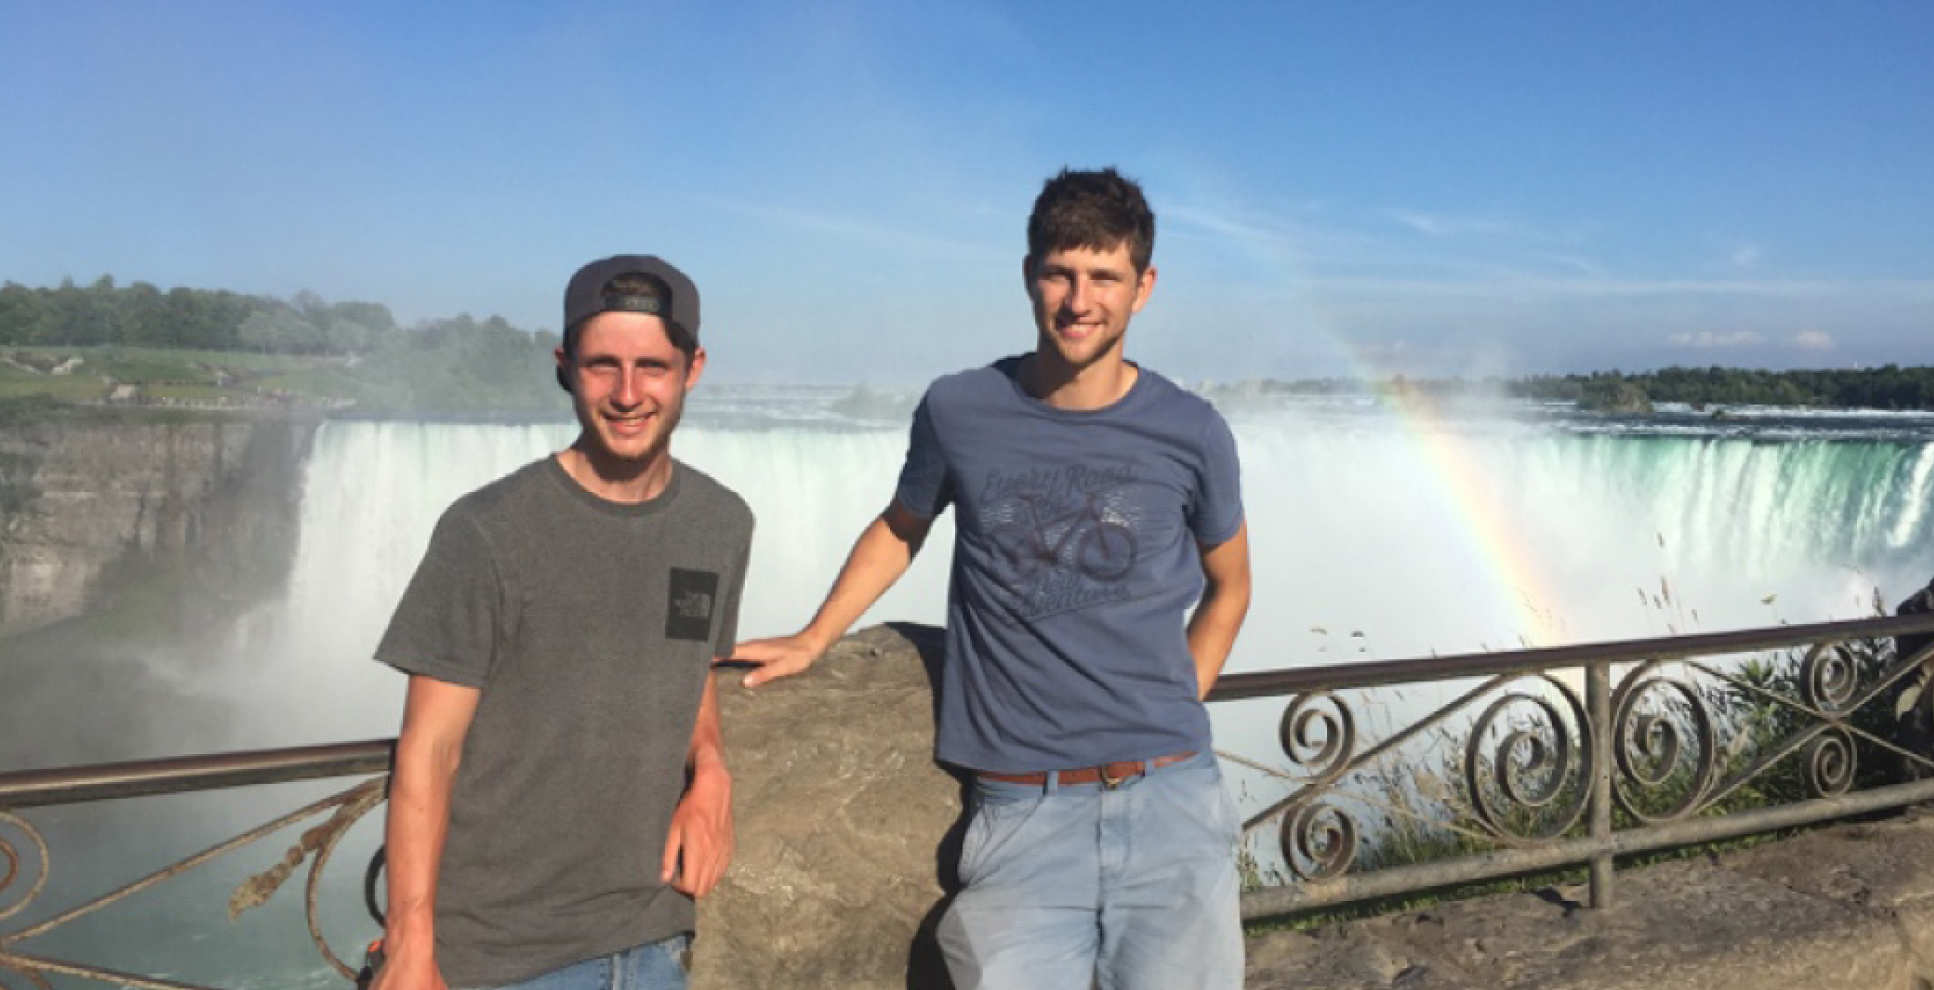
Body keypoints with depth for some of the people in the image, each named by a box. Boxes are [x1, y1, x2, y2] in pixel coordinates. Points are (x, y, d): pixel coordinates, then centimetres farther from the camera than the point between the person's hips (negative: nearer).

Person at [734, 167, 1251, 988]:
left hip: (1170, 804, 1)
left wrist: (1174, 712, 9)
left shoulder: (1190, 434, 1)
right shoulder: (958, 412, 0)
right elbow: (900, 529, 19)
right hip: (1021, 810, 0)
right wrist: (811, 641, 14)